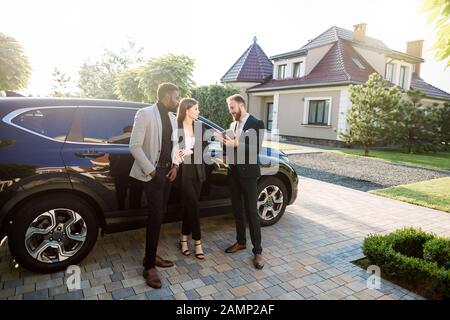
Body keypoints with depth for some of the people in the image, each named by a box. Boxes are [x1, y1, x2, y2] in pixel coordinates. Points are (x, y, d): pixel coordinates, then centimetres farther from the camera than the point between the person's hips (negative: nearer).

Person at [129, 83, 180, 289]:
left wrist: (175, 165, 3)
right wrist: (150, 171, -16)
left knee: (160, 215, 12)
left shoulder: (172, 117, 11)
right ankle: (149, 266, 6)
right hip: (152, 172, -7)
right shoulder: (145, 114, -12)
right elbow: (135, 146, -15)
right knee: (156, 216, -7)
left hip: (167, 171, 7)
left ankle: (151, 256, 27)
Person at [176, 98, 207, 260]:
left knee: (188, 205, 11)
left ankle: (184, 238, 24)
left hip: (196, 170, 5)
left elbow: (204, 147, 3)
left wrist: (190, 152, -13)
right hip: (183, 170, -5)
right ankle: (197, 241, 7)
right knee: (193, 205, -6)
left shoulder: (200, 126, 7)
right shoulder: (176, 126, -7)